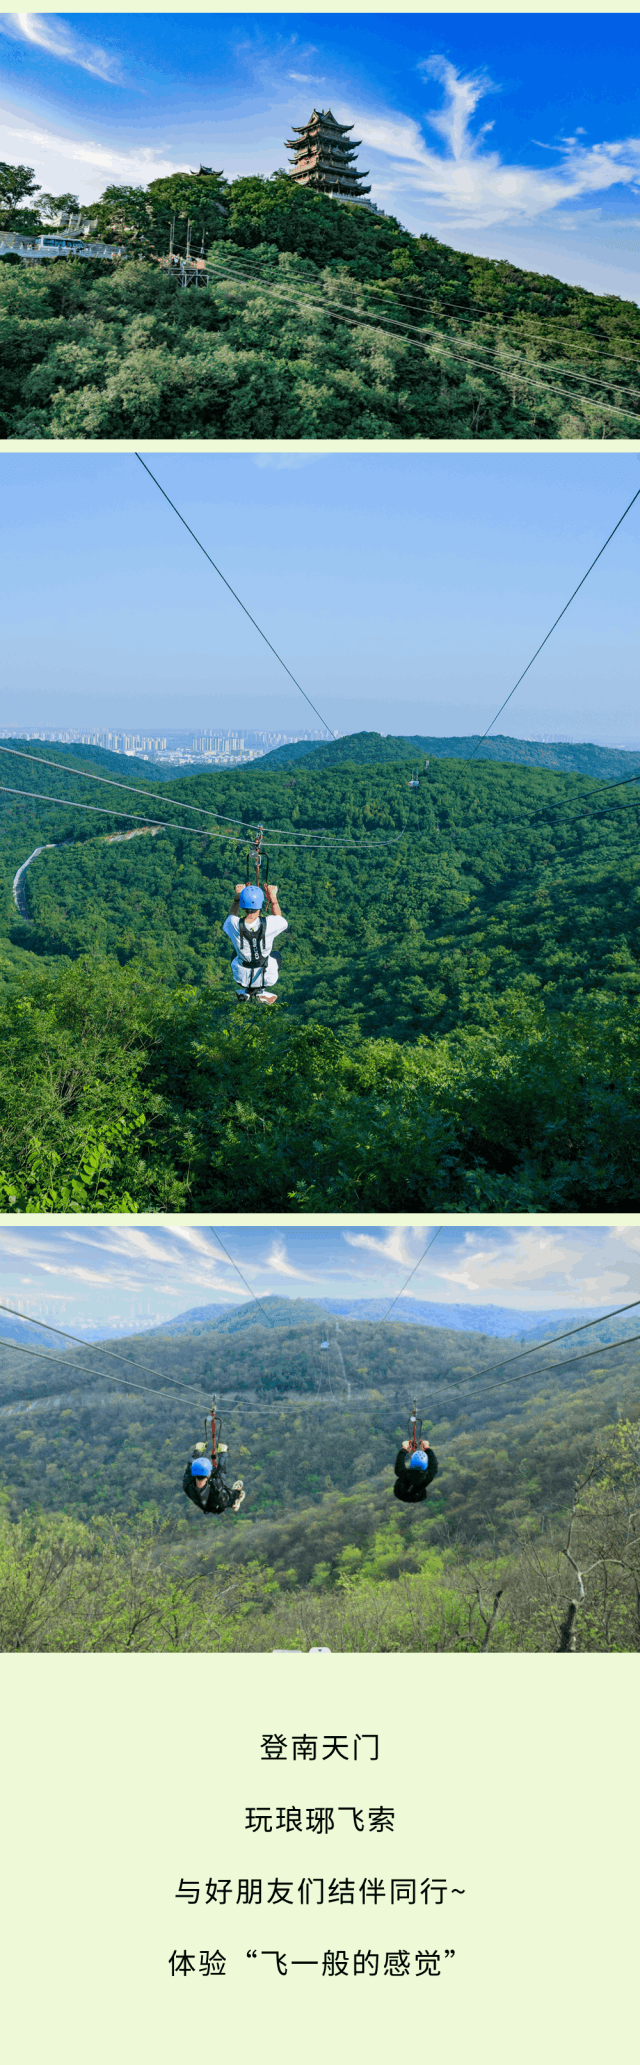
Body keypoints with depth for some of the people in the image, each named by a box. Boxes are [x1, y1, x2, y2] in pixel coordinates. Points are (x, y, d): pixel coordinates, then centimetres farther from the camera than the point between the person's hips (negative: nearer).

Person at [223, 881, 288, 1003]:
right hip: (267, 978, -1)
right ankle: (261, 991, 20)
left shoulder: (234, 924, -23)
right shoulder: (269, 923, -26)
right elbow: (279, 919, 3)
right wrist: (273, 898, 8)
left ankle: (244, 991, 24)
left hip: (242, 978, 1)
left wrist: (237, 896, 7)